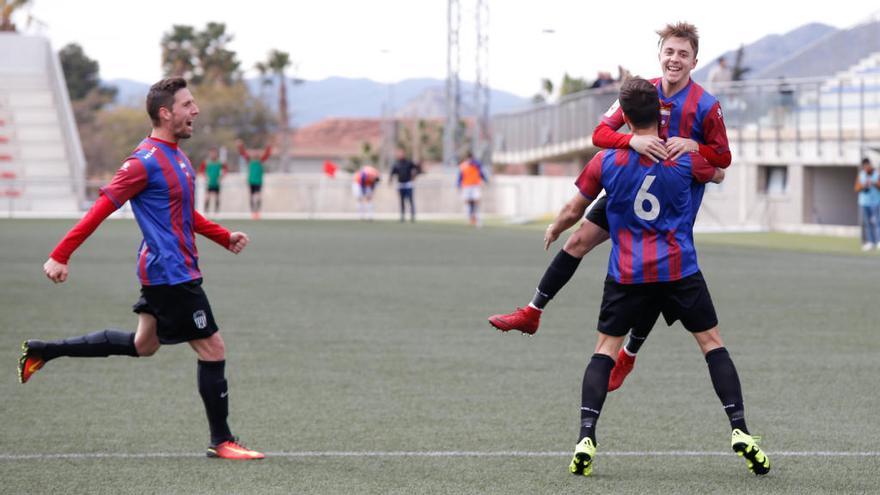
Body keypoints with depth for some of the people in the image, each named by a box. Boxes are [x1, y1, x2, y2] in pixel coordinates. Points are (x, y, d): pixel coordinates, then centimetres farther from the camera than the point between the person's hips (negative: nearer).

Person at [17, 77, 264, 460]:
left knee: (142, 345, 20)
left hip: (172, 270, 10)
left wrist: (225, 237, 16)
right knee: (212, 348, -6)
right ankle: (221, 441, 4)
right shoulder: (145, 162, -18)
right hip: (170, 274, -10)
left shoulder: (177, 157, 12)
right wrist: (60, 256, -20)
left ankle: (42, 351, 26)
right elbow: (101, 209, -19)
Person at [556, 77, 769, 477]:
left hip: (626, 274, 0)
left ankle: (586, 439, -7)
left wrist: (553, 231, 32)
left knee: (605, 349, 8)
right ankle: (739, 432, -1)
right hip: (679, 269, 0)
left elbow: (573, 212, 9)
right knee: (712, 343, 9)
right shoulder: (685, 158, -1)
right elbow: (719, 175, 23)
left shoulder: (605, 162, -3)